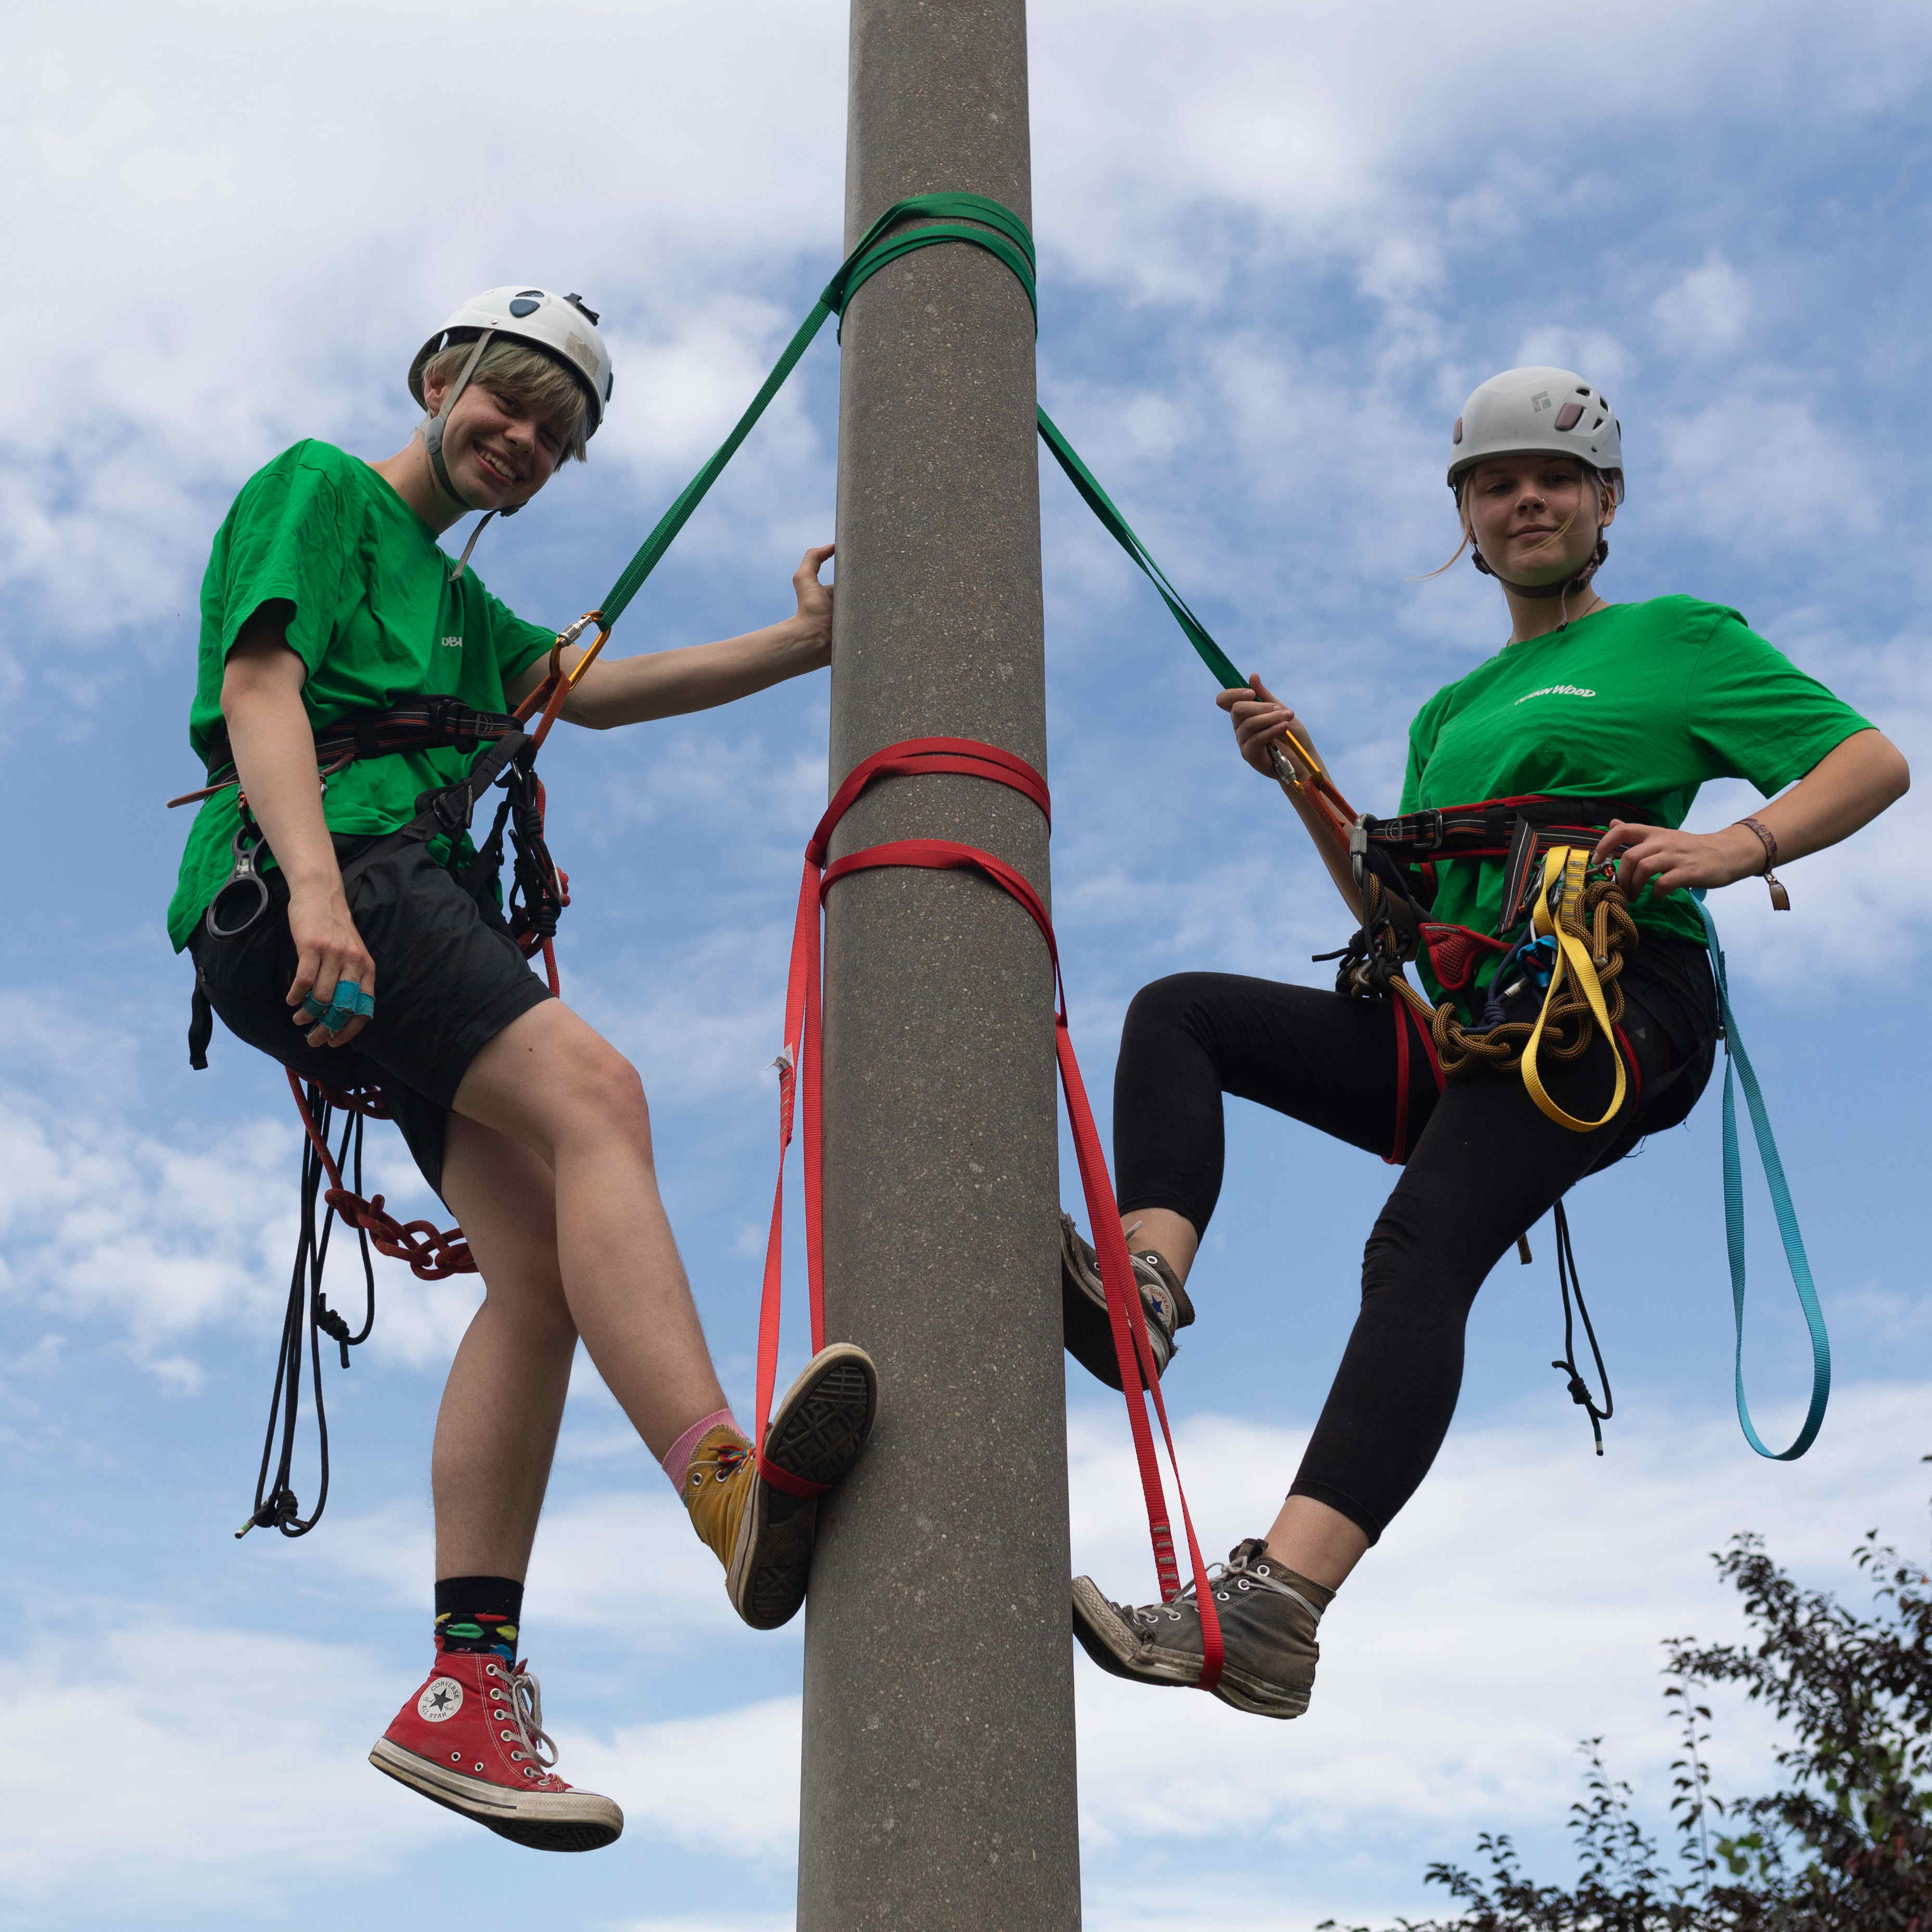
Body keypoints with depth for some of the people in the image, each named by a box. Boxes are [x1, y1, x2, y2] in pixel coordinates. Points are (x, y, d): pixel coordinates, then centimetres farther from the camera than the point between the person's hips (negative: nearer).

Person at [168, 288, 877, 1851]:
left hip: (426, 909, 9)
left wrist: (805, 649, 16)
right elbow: (258, 684, -6)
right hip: (320, 879, -8)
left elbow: (592, 688, 24)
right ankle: (731, 1489, -47)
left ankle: (468, 1690, -12)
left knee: (540, 1267, -9)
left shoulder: (457, 603, 35)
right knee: (593, 1091, -31)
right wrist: (316, 887, -23)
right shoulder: (321, 491, 9)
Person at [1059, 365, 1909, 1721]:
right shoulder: (1452, 710, 29)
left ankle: (1278, 1606, -44)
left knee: (1421, 1247, -30)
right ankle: (1142, 1282, -29)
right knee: (1178, 1011, -5)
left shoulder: (1675, 637, 12)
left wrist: (1737, 846, -14)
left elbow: (1875, 760, 5)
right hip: (1462, 1026, 7)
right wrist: (1301, 779, 11)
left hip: (1613, 1011, -7)